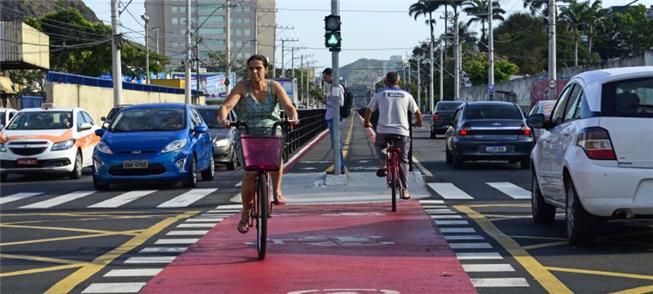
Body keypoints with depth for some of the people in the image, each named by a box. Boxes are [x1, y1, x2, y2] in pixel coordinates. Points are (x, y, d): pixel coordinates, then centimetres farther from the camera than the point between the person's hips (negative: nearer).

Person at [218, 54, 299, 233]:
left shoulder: (274, 87, -1)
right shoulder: (242, 87, -4)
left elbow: (289, 106, -13)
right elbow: (226, 106, -16)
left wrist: (292, 117, -36)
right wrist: (223, 119, -38)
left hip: (272, 133, 1)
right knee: (250, 173, -20)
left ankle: (277, 191, -13)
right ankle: (245, 214, -3)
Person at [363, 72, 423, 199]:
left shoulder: (380, 95, 7)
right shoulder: (406, 95, 10)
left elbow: (368, 110, 13)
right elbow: (417, 113, 17)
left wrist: (367, 123, 33)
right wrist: (419, 122, 38)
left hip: (383, 131, 0)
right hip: (402, 132, 0)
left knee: (378, 145, 32)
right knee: (403, 160, 12)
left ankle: (383, 164, 5)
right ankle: (404, 190, 5)